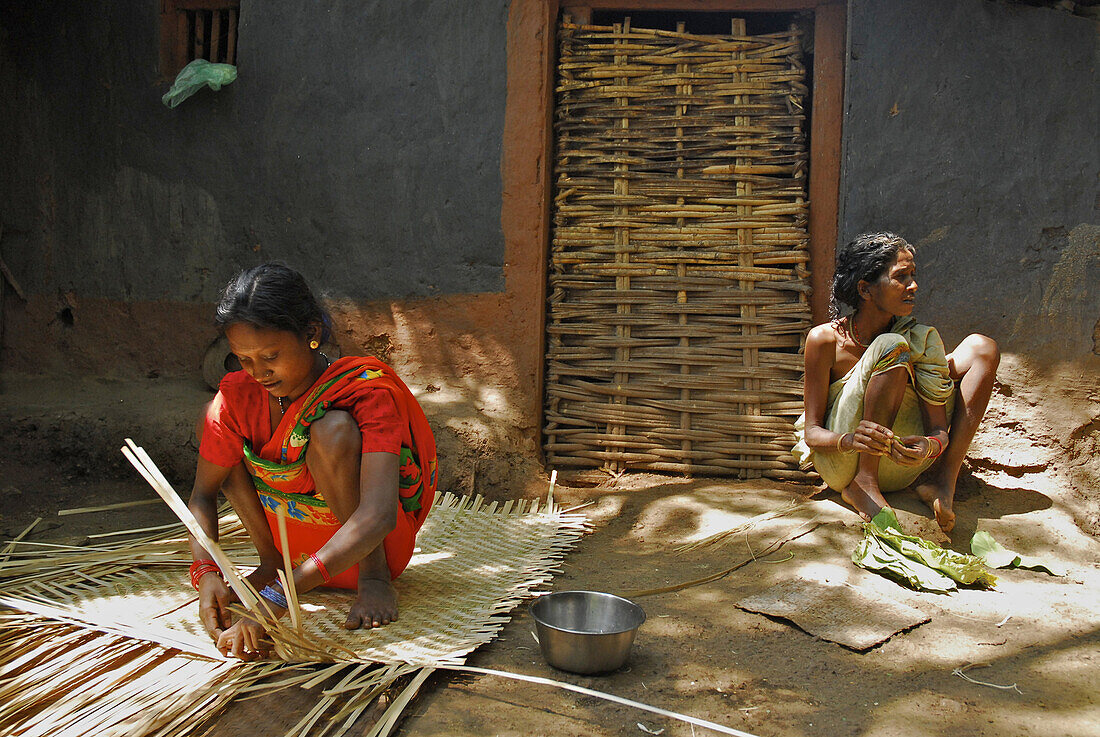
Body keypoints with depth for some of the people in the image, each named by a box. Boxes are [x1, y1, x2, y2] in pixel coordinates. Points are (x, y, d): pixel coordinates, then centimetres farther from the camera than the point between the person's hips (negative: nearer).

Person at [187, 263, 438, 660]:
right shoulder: (238, 396, -13)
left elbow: (378, 516, -40)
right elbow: (203, 494, -3)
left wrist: (279, 597, -47)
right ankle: (272, 560, 2)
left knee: (333, 429, -32)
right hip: (296, 549, 5)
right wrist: (206, 573, -24)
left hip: (359, 545, -5)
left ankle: (373, 573, -13)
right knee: (218, 418, -8)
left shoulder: (368, 393, -27)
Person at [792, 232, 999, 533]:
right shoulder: (825, 339, -11)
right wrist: (849, 440, -35)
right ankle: (863, 484, -21)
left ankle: (943, 480, -13)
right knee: (893, 346, -25)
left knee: (981, 347, 1)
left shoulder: (920, 338, -1)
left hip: (898, 469, 5)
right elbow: (812, 432, -11)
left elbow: (938, 427, -6)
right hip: (842, 465, -5)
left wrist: (931, 445, -32)